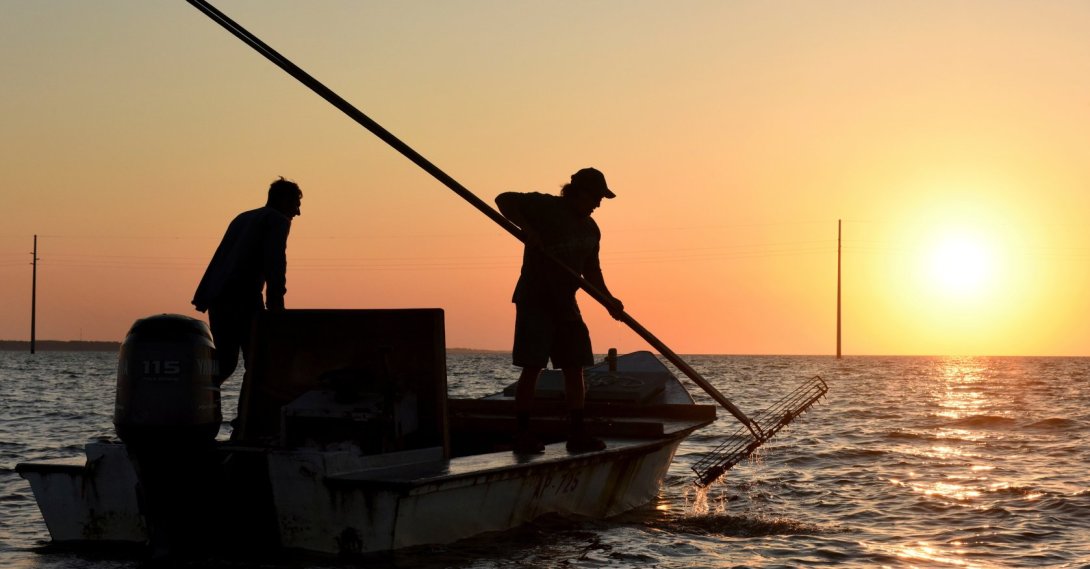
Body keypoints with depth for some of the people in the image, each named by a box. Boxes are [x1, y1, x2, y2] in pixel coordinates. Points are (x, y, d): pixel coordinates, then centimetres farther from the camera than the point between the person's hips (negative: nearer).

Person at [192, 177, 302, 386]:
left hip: (217, 298, 8)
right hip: (243, 298, -8)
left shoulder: (243, 218, 28)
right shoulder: (278, 220, 4)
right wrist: (275, 302, -15)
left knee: (224, 363, 13)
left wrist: (203, 297, 22)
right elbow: (274, 263, -11)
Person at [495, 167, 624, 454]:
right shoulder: (545, 207, -8)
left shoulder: (590, 229, 13)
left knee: (574, 368, 4)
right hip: (534, 300, -7)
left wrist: (608, 300, 1)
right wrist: (526, 227, -25)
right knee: (532, 367, -7)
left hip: (565, 303, 7)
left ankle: (577, 434, 9)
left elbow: (591, 271, 16)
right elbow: (504, 200, -12)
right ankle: (523, 434, -2)